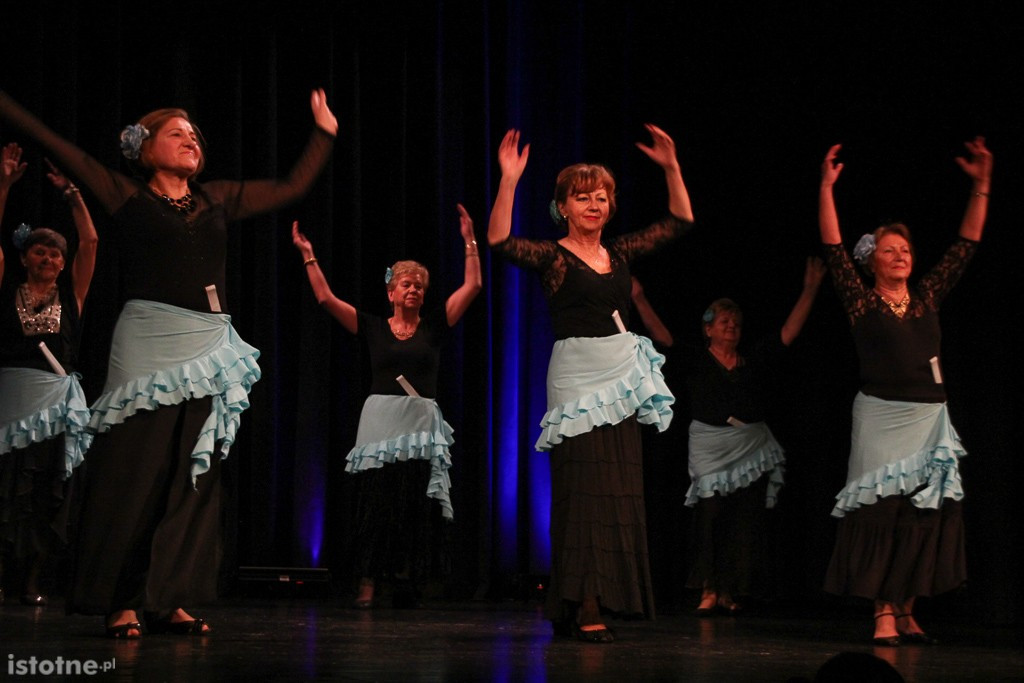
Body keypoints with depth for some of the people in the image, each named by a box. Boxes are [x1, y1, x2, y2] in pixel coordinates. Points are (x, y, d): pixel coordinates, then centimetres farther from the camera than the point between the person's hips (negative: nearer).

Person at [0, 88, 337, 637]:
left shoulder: (218, 199, 17)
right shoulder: (127, 196, 5)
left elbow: (291, 188, 28)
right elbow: (59, 148, 4)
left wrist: (324, 134, 31)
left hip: (208, 345, 5)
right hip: (148, 340, -5)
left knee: (192, 478, 3)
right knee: (134, 472, -6)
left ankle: (167, 600, 8)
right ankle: (121, 602, -1)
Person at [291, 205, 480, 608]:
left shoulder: (434, 327, 10)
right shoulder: (374, 328, 9)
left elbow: (472, 286, 5)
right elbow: (326, 298, 5)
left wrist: (470, 242, 0)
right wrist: (308, 256, 2)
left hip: (421, 423, 1)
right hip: (380, 419, -1)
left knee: (414, 505, -2)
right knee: (375, 502, -5)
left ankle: (406, 581, 2)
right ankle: (368, 582, -5)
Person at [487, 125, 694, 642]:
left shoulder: (619, 254, 12)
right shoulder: (552, 257, -4)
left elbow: (679, 222, 18)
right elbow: (501, 241, -22)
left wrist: (671, 168, 7)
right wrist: (509, 181, -29)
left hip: (622, 375, 6)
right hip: (576, 374, -6)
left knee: (621, 490, 6)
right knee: (584, 488, -9)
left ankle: (581, 605, 13)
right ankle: (582, 607, -8)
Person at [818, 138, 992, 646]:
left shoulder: (927, 297, 12)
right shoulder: (862, 302, 3)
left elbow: (966, 247, 14)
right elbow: (833, 250, -5)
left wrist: (981, 187, 9)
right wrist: (826, 188, -12)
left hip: (929, 418, 4)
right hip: (882, 416, -4)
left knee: (926, 513, 2)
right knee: (882, 510, -7)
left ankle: (907, 611, 9)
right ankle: (884, 613, -6)